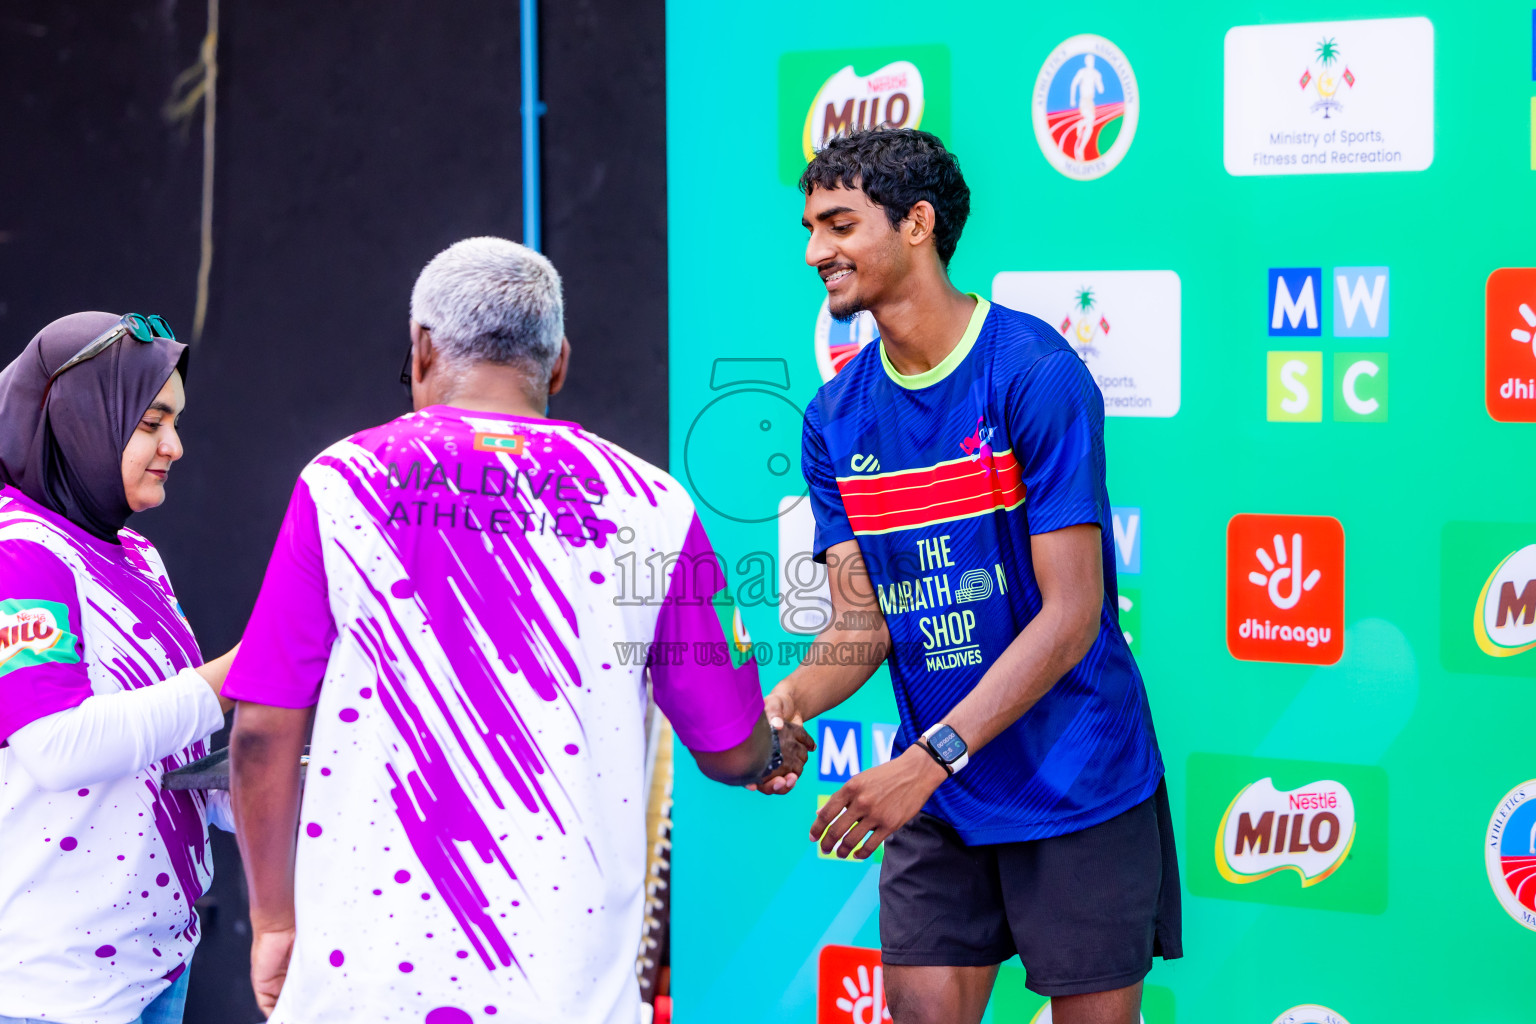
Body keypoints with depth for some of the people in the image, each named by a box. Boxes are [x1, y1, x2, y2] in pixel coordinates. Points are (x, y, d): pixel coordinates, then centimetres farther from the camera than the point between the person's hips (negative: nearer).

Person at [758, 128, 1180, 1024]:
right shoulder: (837, 417, 3)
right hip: (939, 801, 5)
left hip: (1077, 787, -5)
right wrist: (783, 705, -19)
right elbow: (861, 621, 3)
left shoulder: (1035, 373, -16)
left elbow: (1071, 615, -20)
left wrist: (929, 759, -26)